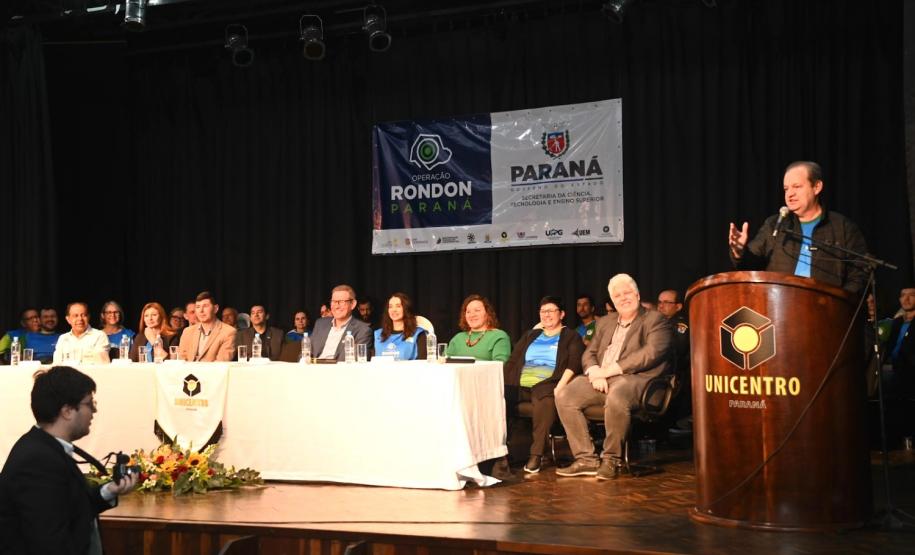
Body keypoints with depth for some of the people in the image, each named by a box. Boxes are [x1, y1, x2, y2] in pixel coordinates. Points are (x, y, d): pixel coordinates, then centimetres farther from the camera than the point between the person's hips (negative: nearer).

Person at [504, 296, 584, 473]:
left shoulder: (571, 337, 15)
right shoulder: (529, 336, 30)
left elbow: (574, 365, 0)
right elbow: (512, 362, 22)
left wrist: (560, 387, -17)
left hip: (547, 384, -4)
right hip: (519, 385, 4)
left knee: (545, 400, -40)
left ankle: (536, 455, -37)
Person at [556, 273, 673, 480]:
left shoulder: (656, 320, 4)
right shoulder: (605, 323, 26)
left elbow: (652, 353, -11)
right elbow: (589, 353, 20)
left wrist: (611, 370, -15)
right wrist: (595, 372, -6)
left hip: (635, 379, -6)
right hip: (601, 380, 7)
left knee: (616, 397, -40)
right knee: (564, 396, -17)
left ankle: (611, 460, -22)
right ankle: (586, 459, -14)